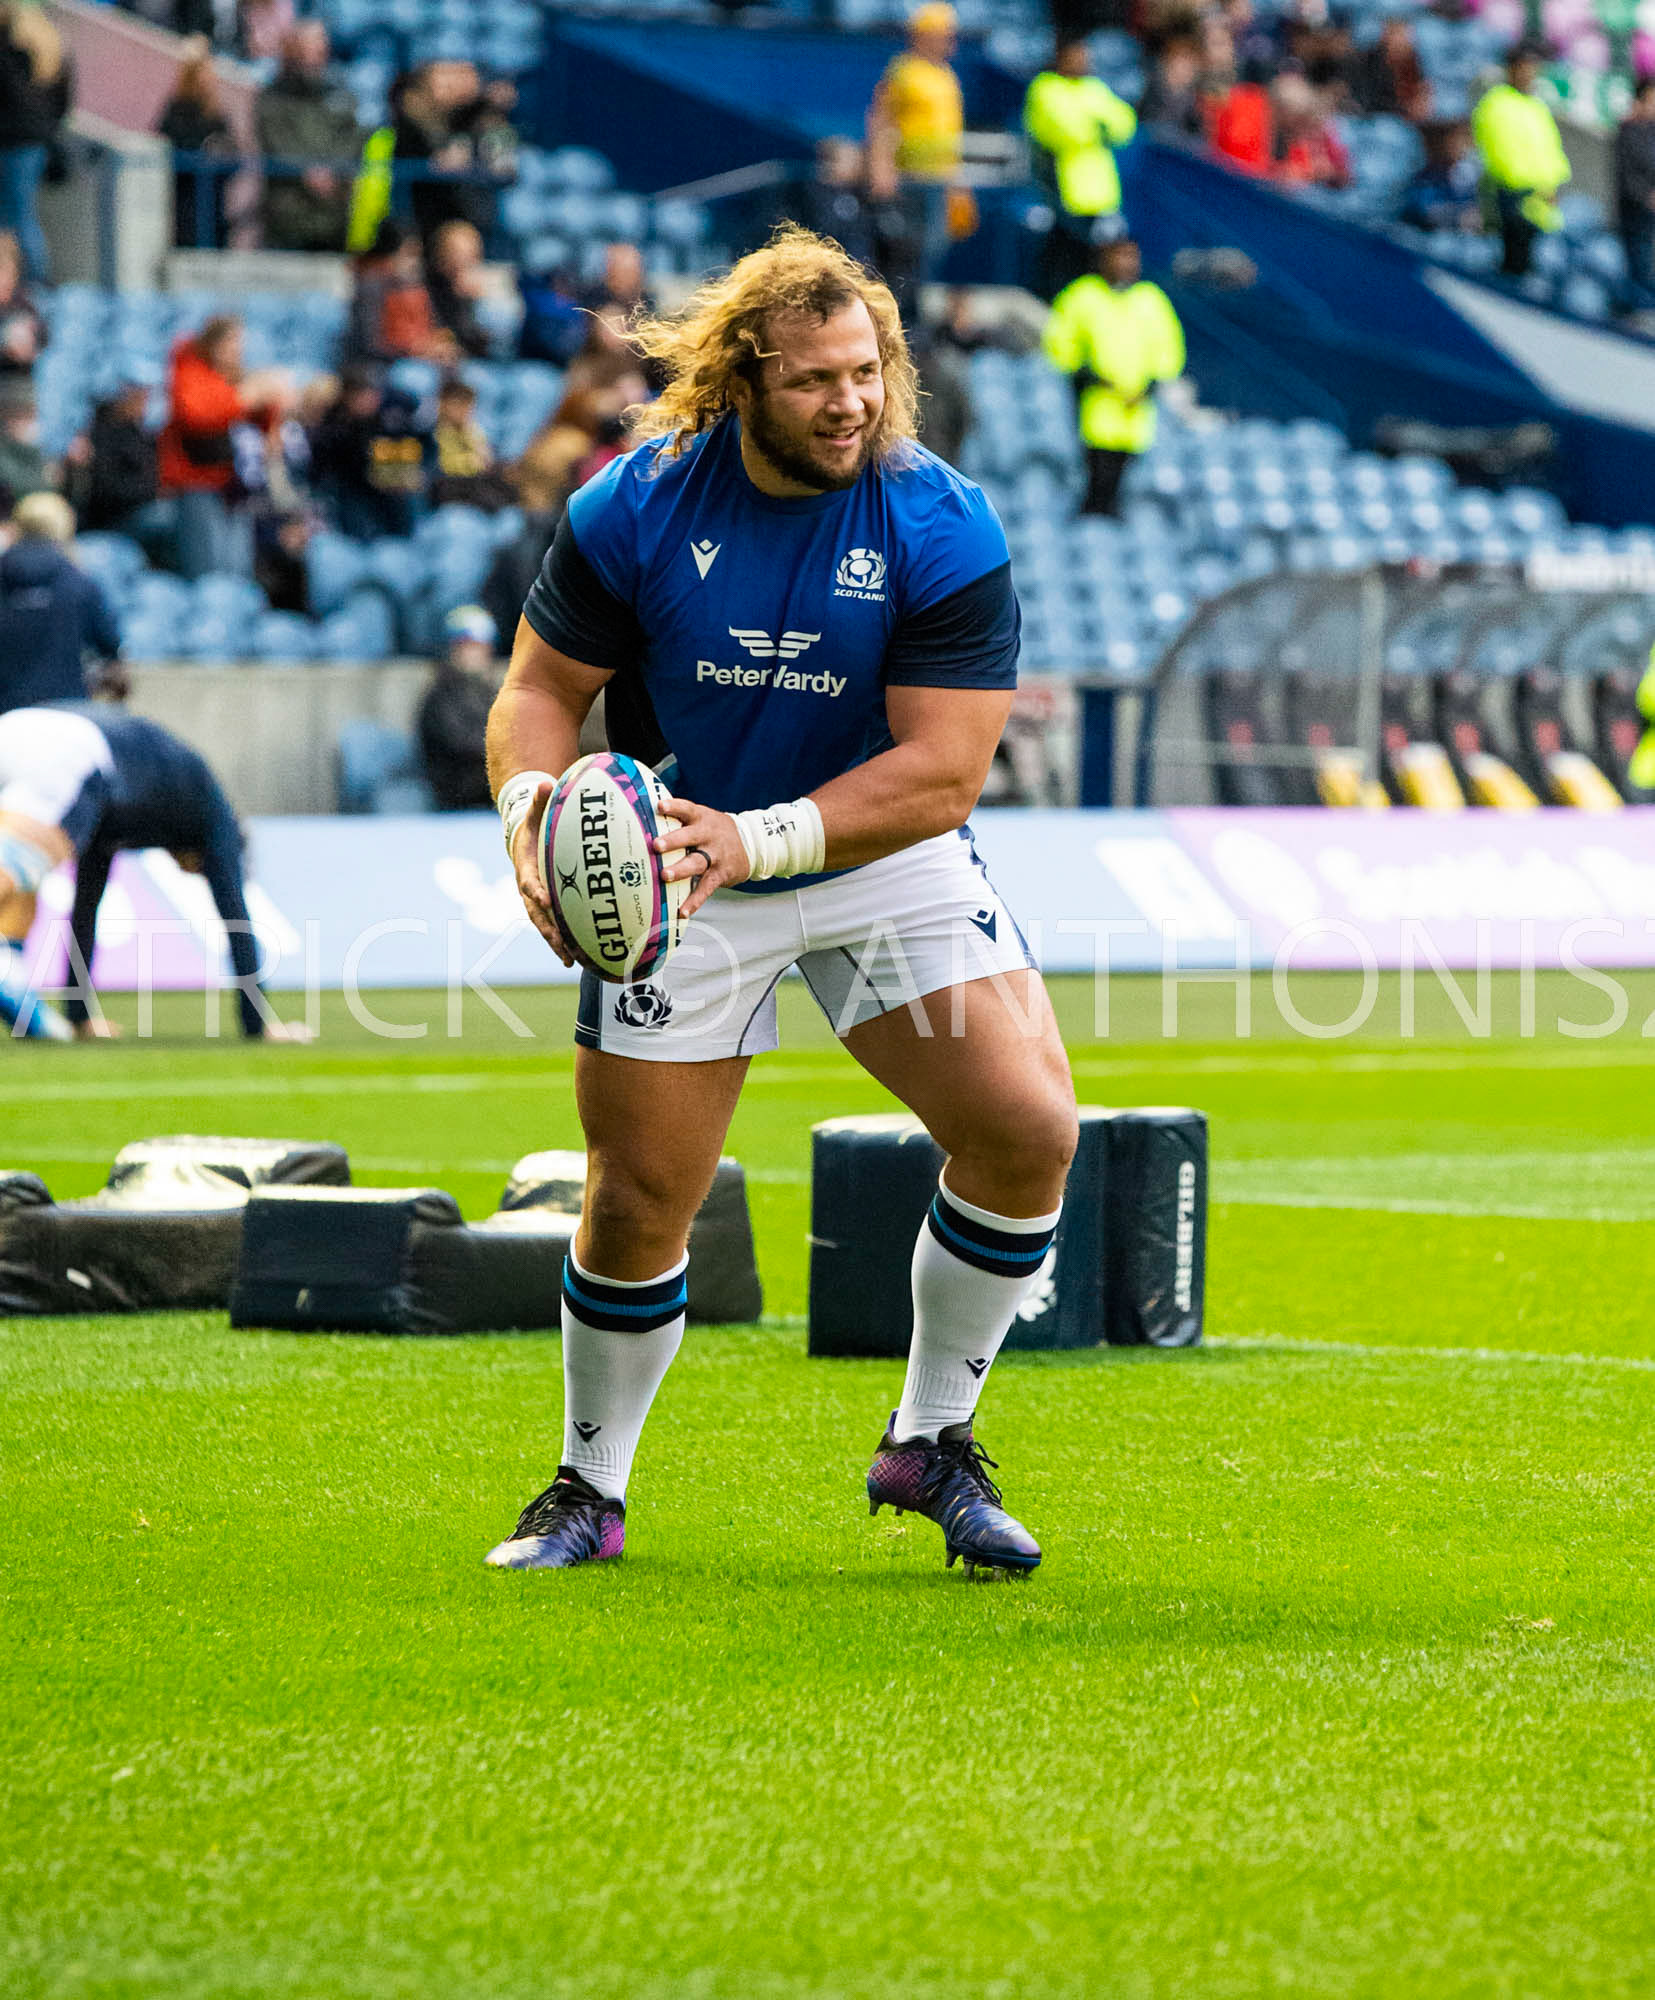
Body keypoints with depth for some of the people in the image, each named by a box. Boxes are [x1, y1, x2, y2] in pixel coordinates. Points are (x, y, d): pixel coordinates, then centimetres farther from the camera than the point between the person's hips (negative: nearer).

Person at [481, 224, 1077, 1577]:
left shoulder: (939, 527, -18)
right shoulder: (637, 508, -13)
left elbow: (944, 769, -22)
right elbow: (544, 682, -4)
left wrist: (762, 836, -34)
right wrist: (530, 804, -26)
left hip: (888, 861, 0)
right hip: (678, 874, 0)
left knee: (1027, 1131, -15)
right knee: (637, 1200, -2)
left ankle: (931, 1442, 5)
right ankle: (590, 1490, 23)